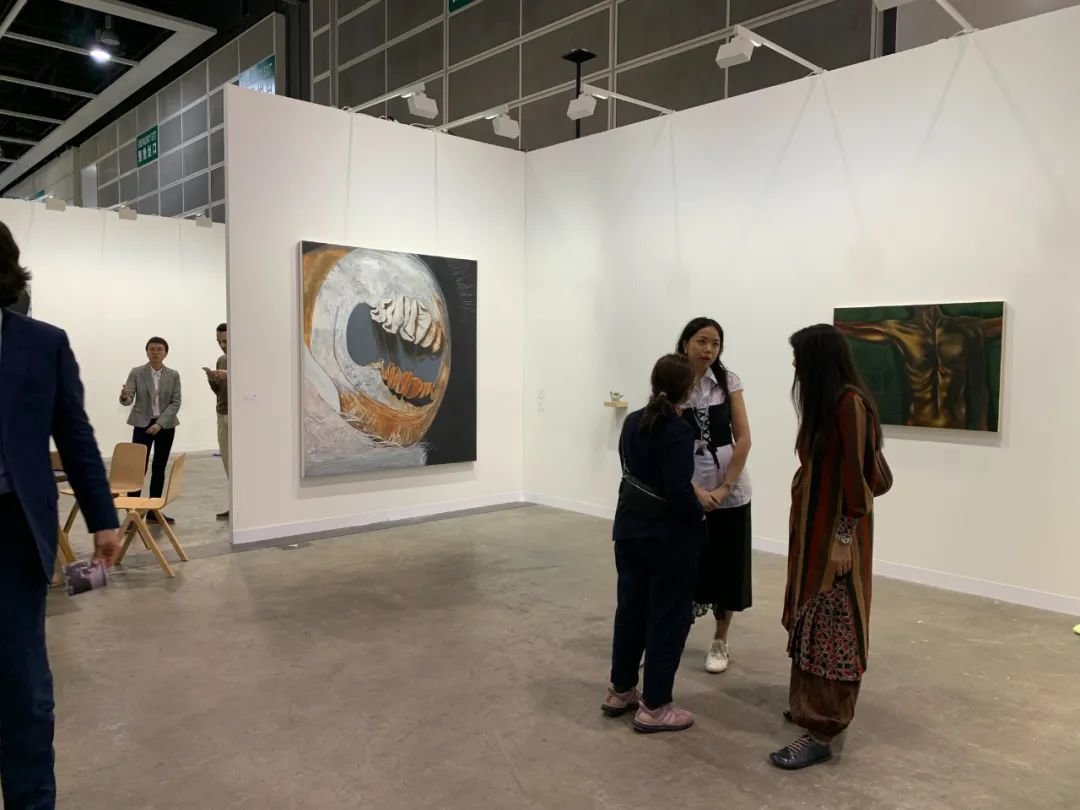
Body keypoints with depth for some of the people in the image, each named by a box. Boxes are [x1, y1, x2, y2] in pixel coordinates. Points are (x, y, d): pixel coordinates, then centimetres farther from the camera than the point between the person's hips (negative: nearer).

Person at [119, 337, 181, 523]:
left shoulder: (173, 375, 2)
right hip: (142, 425, -2)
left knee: (159, 468, 6)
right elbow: (128, 400, -9)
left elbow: (175, 403, -3)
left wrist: (160, 423, -13)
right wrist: (124, 396, -33)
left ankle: (153, 512, 14)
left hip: (165, 426, 2)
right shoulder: (136, 373, -1)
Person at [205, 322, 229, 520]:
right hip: (222, 415, 7)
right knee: (228, 462, 4)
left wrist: (230, 375, -22)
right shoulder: (221, 360, 16)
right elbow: (218, 391, 20)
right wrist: (211, 380, -1)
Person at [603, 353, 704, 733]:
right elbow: (679, 494, -25)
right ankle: (654, 707, 16)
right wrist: (699, 516, -7)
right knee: (668, 617, 6)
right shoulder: (678, 433, -21)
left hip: (629, 526, 7)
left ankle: (620, 691, 32)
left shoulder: (633, 422, 2)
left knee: (631, 608, 18)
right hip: (668, 536, -7)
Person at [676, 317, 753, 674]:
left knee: (727, 566, 8)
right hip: (686, 489, -1)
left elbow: (743, 439, -2)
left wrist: (724, 487, -10)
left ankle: (720, 642, 26)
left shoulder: (728, 381, 0)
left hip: (730, 491, 2)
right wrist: (695, 490, -16)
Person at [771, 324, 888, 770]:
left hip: (836, 531, -9)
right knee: (812, 620, 16)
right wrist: (807, 529, 14)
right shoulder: (826, 400, 10)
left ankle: (821, 732, 3)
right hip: (813, 525, 9)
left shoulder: (850, 402, -18)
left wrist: (844, 537, -19)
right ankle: (815, 705, 29)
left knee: (831, 628, -3)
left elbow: (856, 475, -20)